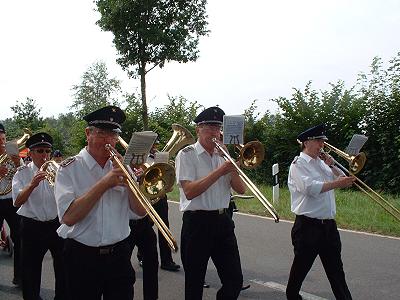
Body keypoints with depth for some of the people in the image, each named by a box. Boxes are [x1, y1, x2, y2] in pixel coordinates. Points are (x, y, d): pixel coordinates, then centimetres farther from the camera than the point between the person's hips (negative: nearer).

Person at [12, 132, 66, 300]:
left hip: (57, 224, 2)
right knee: (31, 272, 8)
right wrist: (32, 185, -28)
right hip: (32, 227, -2)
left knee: (63, 267, 11)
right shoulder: (22, 173, -1)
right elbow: (17, 202, -13)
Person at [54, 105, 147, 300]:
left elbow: (140, 212, -1)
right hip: (82, 258, -3)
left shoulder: (120, 166, 5)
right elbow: (68, 217, -19)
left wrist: (126, 176, -13)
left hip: (119, 255, 3)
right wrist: (104, 183, -22)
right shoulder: (69, 168, -6)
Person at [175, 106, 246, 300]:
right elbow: (189, 192, -19)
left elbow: (241, 189, 6)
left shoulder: (223, 155, 11)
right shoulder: (187, 155, -5)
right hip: (197, 223, -5)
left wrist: (232, 168, -8)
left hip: (222, 221, 5)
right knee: (195, 284, 8)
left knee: (235, 280, 7)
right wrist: (220, 171, -21)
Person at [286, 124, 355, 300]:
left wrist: (331, 166, 3)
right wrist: (336, 184, -24)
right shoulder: (298, 164, -8)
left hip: (328, 225, 7)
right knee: (301, 267, 8)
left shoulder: (321, 162, 14)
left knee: (336, 269, 11)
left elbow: (341, 179, 17)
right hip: (308, 226, -6)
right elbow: (311, 187, -23)